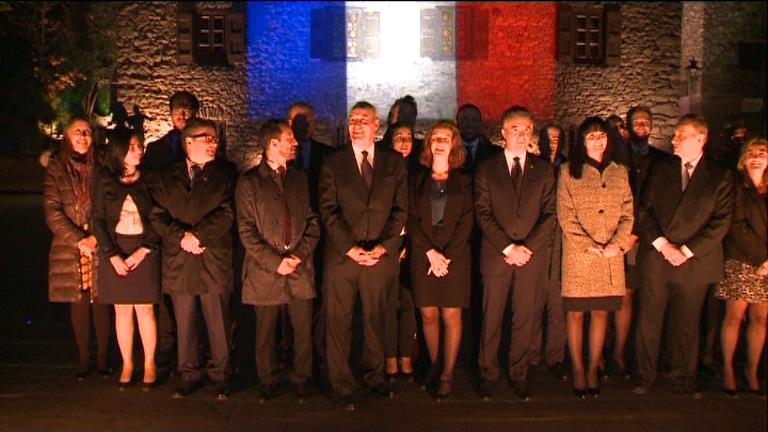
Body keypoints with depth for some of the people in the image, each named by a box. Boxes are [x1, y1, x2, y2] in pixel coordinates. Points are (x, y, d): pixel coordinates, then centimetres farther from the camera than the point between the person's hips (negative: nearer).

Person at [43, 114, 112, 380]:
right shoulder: (56, 170, 6)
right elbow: (52, 213, -1)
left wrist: (96, 237, -11)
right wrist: (79, 240, -11)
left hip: (101, 248, 0)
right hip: (70, 249, 0)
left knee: (101, 303, 0)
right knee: (78, 304, 4)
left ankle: (103, 358, 12)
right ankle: (84, 360, 15)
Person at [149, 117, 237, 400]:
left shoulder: (225, 173, 4)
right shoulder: (168, 177, 13)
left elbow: (227, 214, -6)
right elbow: (157, 215, 5)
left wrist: (198, 235, -14)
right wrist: (181, 236, -11)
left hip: (214, 261, -2)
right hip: (178, 263, 2)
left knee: (218, 324, 4)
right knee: (184, 325, 10)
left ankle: (220, 376, 16)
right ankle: (189, 375, 22)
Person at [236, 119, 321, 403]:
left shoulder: (301, 178, 12)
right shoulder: (249, 182, 0)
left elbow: (313, 221, 9)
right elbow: (247, 231, -4)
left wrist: (300, 254, -5)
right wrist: (275, 262, -11)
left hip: (301, 269, 3)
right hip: (265, 270, -2)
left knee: (303, 331, 4)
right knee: (266, 332, 7)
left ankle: (301, 381, 20)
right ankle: (267, 383, 22)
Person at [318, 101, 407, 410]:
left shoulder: (394, 162, 7)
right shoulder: (333, 163, 4)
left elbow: (400, 208, 3)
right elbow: (328, 210, -3)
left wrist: (383, 246, -9)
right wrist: (350, 247, -12)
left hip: (381, 256, 1)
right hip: (342, 256, -1)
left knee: (376, 320, 12)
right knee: (339, 323, 4)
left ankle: (374, 377, 28)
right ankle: (342, 386, 16)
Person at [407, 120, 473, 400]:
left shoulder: (464, 182, 7)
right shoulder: (416, 180, 10)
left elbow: (466, 223, 0)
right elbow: (412, 220, 3)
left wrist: (446, 256, -10)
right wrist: (431, 252, -9)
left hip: (455, 255, -1)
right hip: (423, 256, 1)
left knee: (451, 316, -2)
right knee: (428, 315, 3)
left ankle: (447, 375, 5)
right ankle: (435, 366, 20)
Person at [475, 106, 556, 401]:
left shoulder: (543, 169, 11)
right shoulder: (486, 169, 6)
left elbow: (549, 214, 4)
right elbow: (483, 214, -1)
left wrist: (527, 247, -9)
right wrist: (508, 247, -11)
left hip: (533, 255, 1)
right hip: (496, 255, -1)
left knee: (525, 319, 5)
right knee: (492, 319, 3)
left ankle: (519, 375, 17)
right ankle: (488, 375, 15)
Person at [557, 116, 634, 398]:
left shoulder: (619, 172, 14)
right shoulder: (569, 172, 4)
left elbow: (627, 213, 10)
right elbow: (565, 216, -3)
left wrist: (616, 244, -5)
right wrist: (590, 246, -10)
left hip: (612, 256, 3)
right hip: (578, 255, -3)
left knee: (601, 312, 6)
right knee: (575, 312, 0)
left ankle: (593, 369, 15)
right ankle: (578, 370, 11)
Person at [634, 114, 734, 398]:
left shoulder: (720, 177, 3)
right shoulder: (661, 170, 11)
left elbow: (720, 222, -3)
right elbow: (644, 210, 4)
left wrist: (686, 251, -12)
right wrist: (662, 245, -9)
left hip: (694, 263, -1)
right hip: (655, 259, 2)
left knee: (687, 324, 8)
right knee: (649, 321, 4)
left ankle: (684, 378, 22)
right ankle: (645, 376, 15)